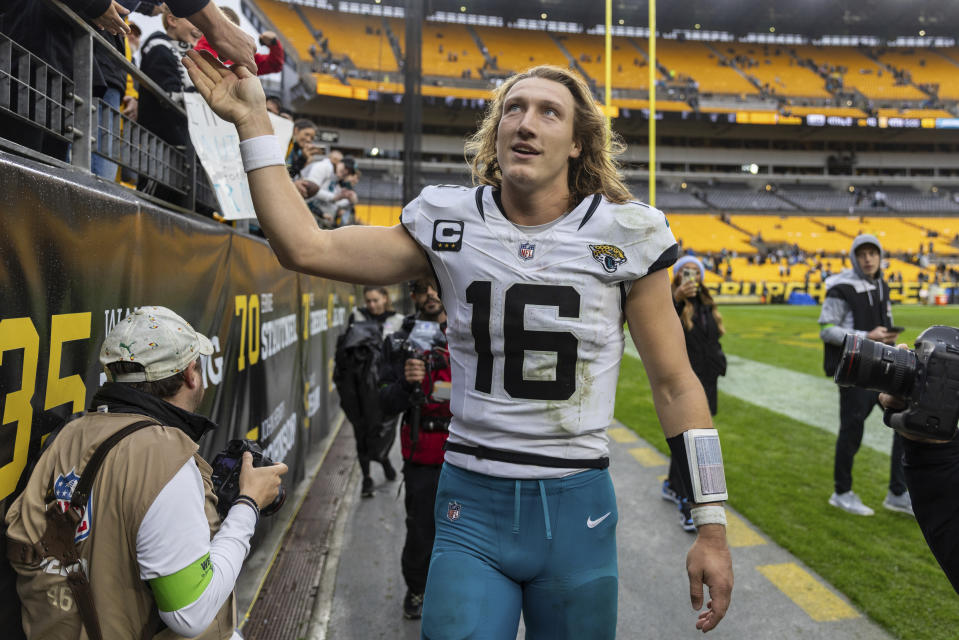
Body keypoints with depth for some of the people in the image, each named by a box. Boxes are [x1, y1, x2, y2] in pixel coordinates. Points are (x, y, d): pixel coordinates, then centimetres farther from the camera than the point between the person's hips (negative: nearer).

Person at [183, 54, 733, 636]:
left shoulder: (624, 235, -4)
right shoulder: (450, 223, 0)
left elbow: (675, 384, 0)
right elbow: (304, 246, -4)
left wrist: (712, 529, -1)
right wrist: (252, 119, -3)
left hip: (577, 507, 0)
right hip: (471, 505, 1)